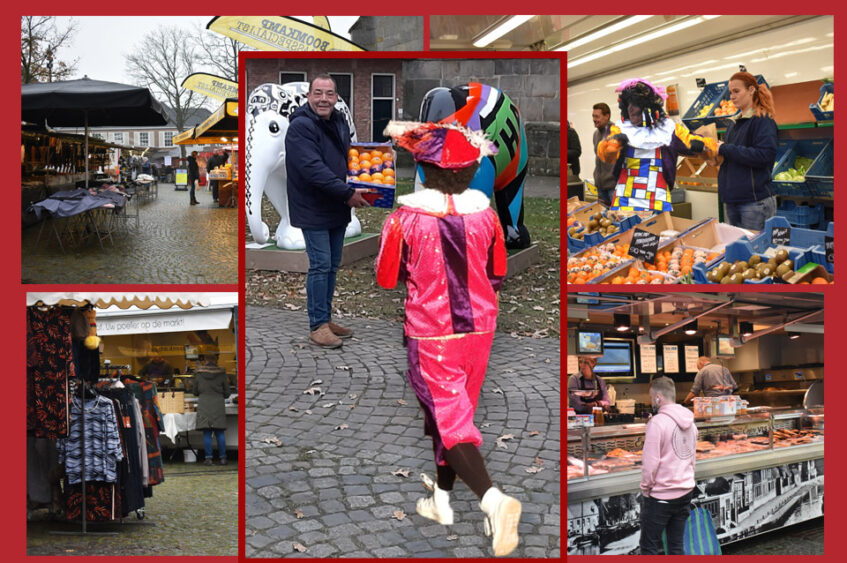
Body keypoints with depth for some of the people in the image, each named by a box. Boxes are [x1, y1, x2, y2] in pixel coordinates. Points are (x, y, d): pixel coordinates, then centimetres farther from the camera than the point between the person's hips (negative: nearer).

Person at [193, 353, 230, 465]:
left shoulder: (199, 373, 2)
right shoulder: (221, 373, 2)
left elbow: (195, 392, 11)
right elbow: (227, 393, 7)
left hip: (204, 404, 0)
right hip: (218, 404, 0)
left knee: (207, 433, 2)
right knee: (220, 433, 6)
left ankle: (208, 457, 0)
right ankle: (222, 457, 7)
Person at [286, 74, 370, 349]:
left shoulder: (340, 122, 9)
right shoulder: (300, 127, -18)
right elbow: (313, 169, -26)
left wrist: (362, 185, 5)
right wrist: (348, 193, -25)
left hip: (337, 209, 8)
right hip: (313, 210, -8)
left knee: (332, 265, 13)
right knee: (320, 265, -7)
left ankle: (326, 319, 23)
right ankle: (317, 326, 1)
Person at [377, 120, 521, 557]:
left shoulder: (403, 220, -16)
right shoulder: (486, 216, -6)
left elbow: (386, 282, -4)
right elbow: (497, 277, 6)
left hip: (430, 336, -4)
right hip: (478, 329, 4)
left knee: (449, 419, -2)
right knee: (456, 412, 20)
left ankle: (492, 498, -24)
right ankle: (441, 500, 35)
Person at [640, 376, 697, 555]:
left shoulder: (657, 422, -15)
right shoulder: (689, 422, 10)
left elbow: (650, 462, -17)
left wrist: (646, 488, -5)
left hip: (660, 496, -7)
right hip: (685, 492, 7)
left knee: (649, 547, 0)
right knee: (677, 547, 11)